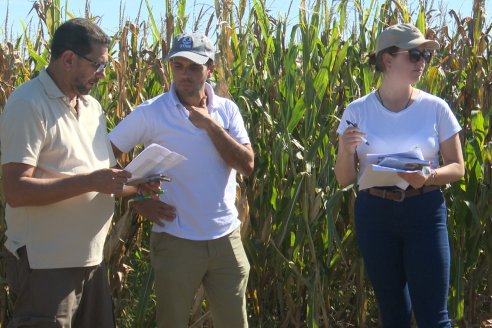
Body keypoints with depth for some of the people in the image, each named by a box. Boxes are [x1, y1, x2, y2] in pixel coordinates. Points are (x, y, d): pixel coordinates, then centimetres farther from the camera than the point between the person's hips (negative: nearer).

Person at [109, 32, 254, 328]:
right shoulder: (151, 113, -7)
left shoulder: (227, 110, 2)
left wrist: (210, 124, -12)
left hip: (226, 239, 3)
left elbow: (247, 165, -7)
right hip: (176, 242, -3)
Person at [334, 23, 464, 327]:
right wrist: (346, 150, -19)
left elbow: (457, 168, 2)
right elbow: (344, 179, 3)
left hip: (424, 213, -1)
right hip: (375, 215, 1)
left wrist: (428, 177, -19)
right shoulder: (358, 111, -1)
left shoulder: (436, 108, -2)